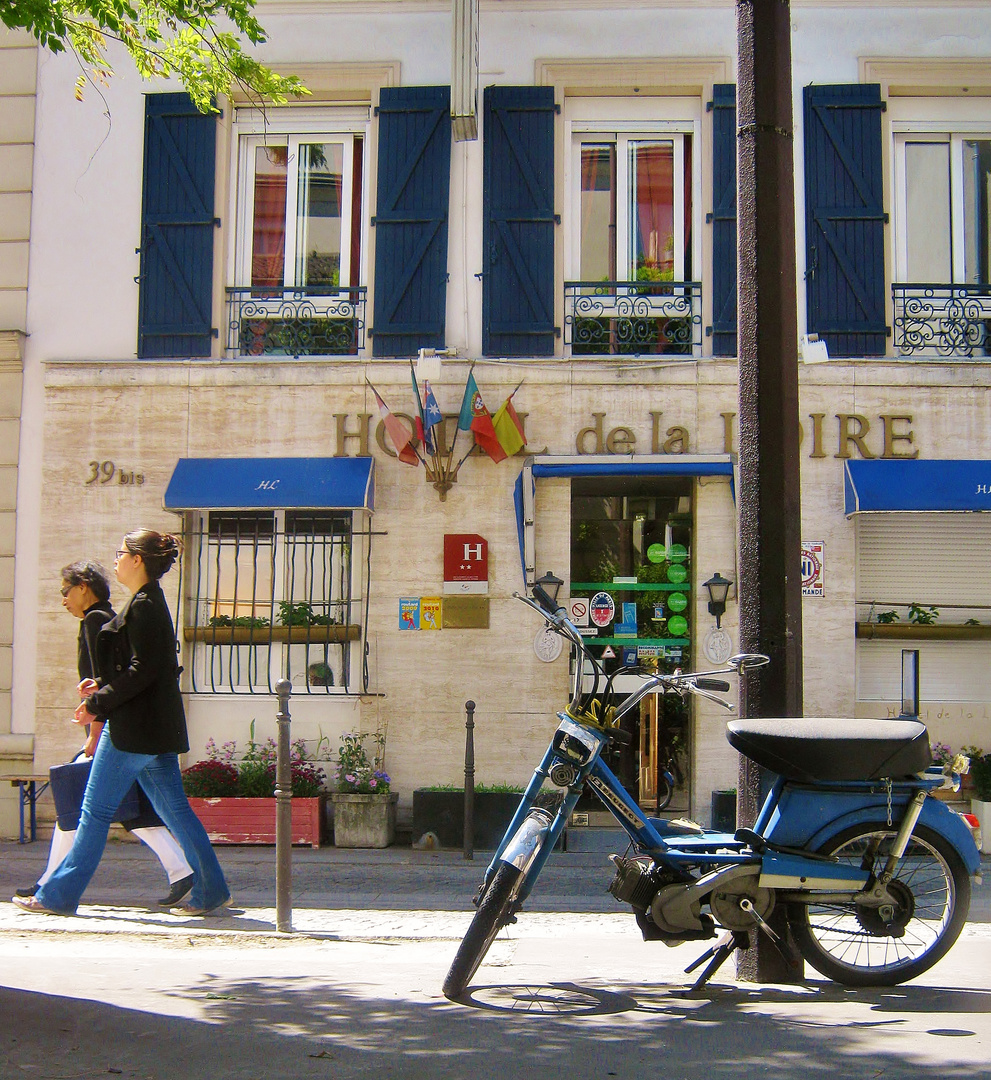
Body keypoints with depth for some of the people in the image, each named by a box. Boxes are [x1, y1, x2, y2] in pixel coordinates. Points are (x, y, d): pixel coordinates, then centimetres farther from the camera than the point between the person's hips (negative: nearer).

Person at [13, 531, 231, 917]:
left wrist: (98, 704, -16)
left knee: (96, 811, -1)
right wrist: (102, 685, 15)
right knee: (174, 809, 9)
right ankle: (211, 892, 9)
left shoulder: (143, 605, -14)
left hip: (135, 727, -10)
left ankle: (58, 896, 8)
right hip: (155, 727, 10)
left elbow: (142, 671, -20)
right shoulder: (150, 602, 16)